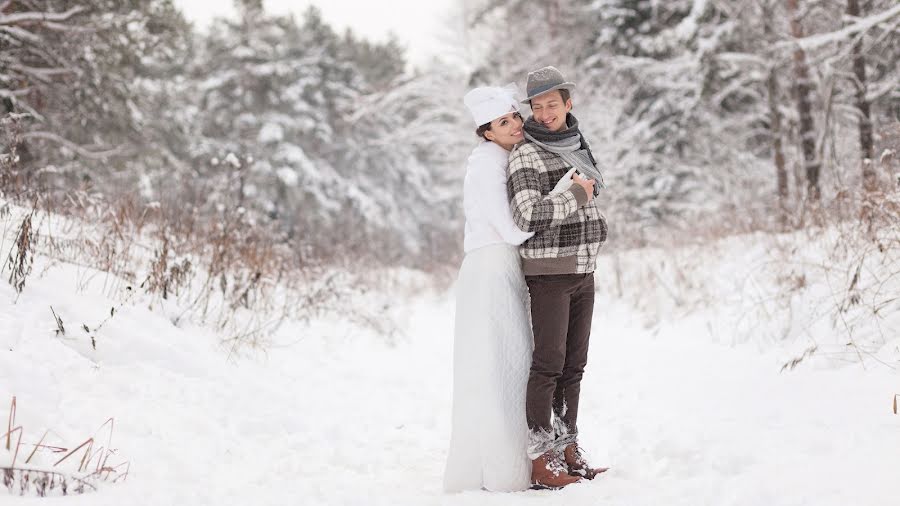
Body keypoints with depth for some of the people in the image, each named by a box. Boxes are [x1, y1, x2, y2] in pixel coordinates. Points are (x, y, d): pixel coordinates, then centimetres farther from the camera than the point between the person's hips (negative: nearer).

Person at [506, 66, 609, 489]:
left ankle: (568, 451, 15)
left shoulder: (576, 143, 12)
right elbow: (528, 216, -22)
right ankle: (540, 462, -4)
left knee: (574, 365, 9)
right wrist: (577, 195, -15)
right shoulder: (526, 154, -11)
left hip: (583, 271, 7)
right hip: (548, 271, -7)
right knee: (549, 363, -8)